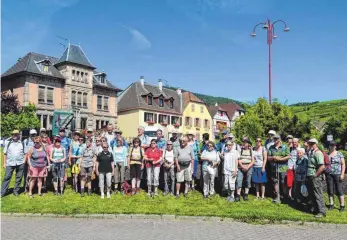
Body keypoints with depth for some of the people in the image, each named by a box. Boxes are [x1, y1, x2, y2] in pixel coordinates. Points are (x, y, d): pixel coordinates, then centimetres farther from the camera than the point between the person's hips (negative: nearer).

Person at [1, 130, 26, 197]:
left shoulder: (22, 143, 7)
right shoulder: (8, 142, 7)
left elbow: (25, 153, 8)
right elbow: (5, 153, 8)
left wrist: (24, 161, -2)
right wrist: (4, 163, 3)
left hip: (20, 163, 1)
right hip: (10, 163, 0)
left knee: (19, 178, 5)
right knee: (7, 177, -3)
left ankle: (16, 191, 15)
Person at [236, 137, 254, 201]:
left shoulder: (251, 150, 7)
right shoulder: (240, 150, 6)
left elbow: (253, 161, 3)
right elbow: (239, 160, 0)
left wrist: (247, 167, -10)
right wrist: (242, 166, -13)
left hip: (249, 168, 1)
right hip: (241, 168, -1)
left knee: (248, 181, 3)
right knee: (239, 180, -10)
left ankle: (246, 195, 11)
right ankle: (238, 195, -10)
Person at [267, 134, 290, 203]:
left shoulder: (285, 147, 1)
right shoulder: (271, 148, 9)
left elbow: (288, 156, -6)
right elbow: (268, 158, 8)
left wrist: (280, 159, -13)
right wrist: (273, 157, -12)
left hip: (283, 168, -3)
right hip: (274, 168, 3)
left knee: (283, 183, 3)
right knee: (275, 182, 3)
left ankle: (283, 196, 20)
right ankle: (277, 197, 9)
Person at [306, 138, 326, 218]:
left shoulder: (318, 153, -16)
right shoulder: (310, 153, 14)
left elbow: (322, 167, -24)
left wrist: (315, 175, -18)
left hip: (316, 178, -9)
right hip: (310, 177, 9)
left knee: (318, 195, -4)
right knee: (311, 194, 16)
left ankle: (321, 212, 4)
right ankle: (315, 208, 28)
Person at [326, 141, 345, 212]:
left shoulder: (339, 154, 1)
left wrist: (342, 174, -9)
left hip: (337, 174, -3)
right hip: (329, 174, 3)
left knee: (339, 190, -1)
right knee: (330, 190, 7)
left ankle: (342, 205, 5)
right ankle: (331, 205, 16)